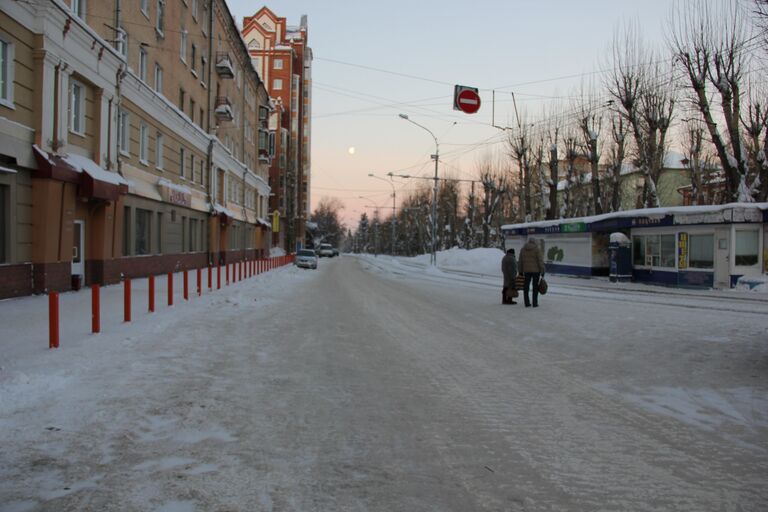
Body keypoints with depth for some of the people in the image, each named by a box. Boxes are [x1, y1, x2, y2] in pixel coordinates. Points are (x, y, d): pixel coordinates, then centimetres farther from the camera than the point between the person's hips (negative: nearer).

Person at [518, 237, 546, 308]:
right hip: (536, 270, -3)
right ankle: (535, 303, 4)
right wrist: (542, 271, -7)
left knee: (526, 287, 7)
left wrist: (520, 272, 11)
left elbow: (520, 261, 5)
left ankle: (527, 303, 6)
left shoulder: (523, 249, 3)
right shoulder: (537, 249, -8)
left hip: (526, 270, 3)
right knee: (535, 287, 4)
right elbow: (540, 261, -12)